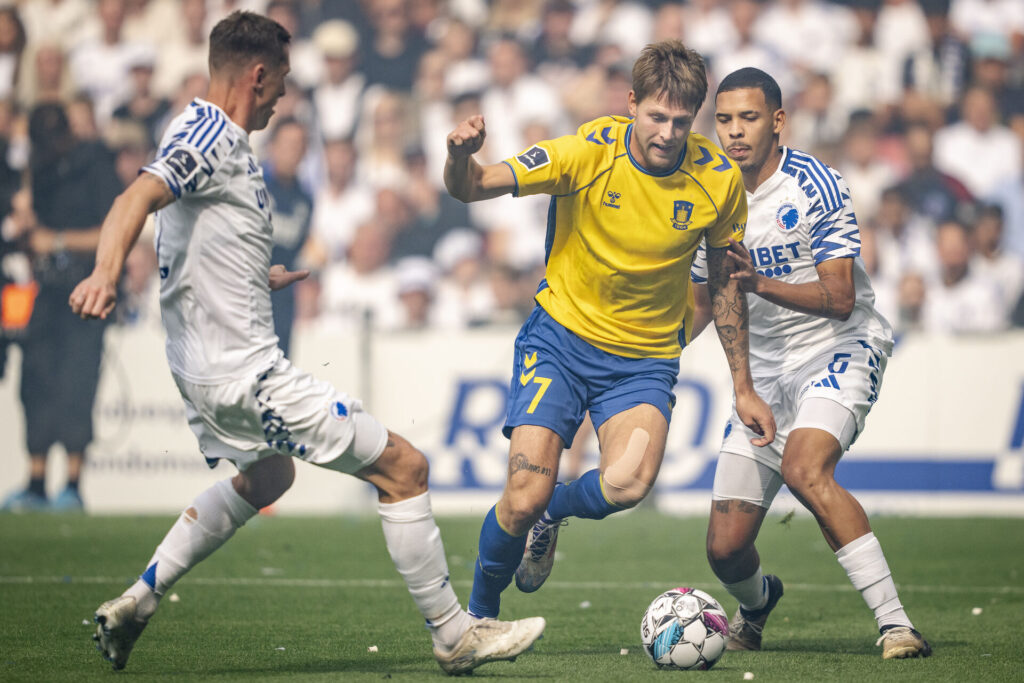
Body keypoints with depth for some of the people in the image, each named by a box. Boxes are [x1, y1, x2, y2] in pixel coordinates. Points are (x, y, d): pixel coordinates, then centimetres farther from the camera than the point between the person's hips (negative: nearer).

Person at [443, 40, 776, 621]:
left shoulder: (719, 179, -8)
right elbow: (472, 188, -16)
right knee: (524, 498, -14)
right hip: (562, 335, -1)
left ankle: (552, 513, 8)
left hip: (647, 357, 1)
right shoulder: (588, 153, -15)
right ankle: (480, 614, 15)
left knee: (628, 484, -27)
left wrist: (743, 388, 8)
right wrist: (462, 157, -41)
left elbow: (725, 283, 6)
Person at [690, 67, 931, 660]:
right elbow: (702, 301, 19)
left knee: (805, 468, -36)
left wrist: (761, 283, -33)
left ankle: (895, 622, -31)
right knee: (725, 548, 0)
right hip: (767, 367, 6)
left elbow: (839, 299, -19)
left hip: (842, 349, -6)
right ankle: (757, 602, 38)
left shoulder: (815, 185, -13)